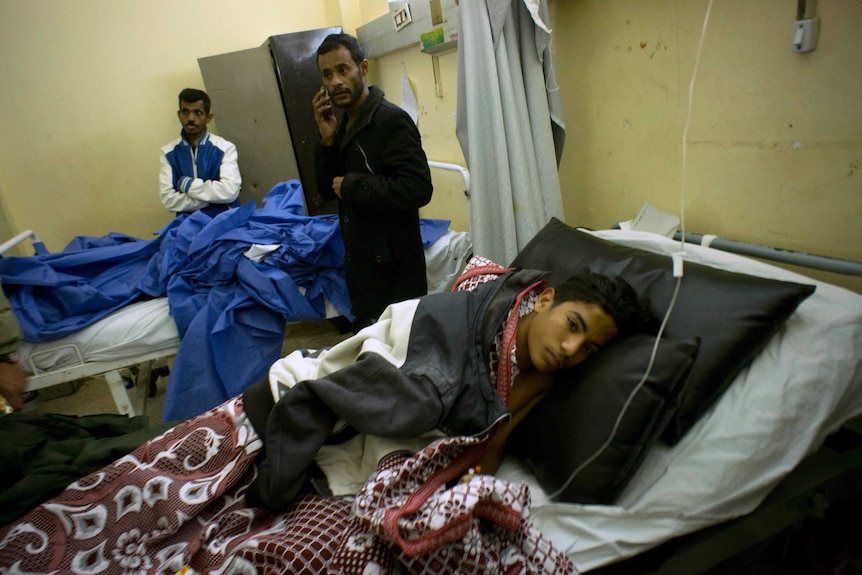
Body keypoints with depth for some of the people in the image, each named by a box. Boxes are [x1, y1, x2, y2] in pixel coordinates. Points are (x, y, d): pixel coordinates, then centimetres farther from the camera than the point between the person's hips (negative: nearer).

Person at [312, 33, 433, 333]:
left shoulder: (391, 120, -15)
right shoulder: (344, 125, 10)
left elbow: (418, 189, -26)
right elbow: (328, 190, 10)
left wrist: (352, 186, -18)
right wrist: (327, 140, -5)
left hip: (393, 270, -8)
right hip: (359, 264, 8)